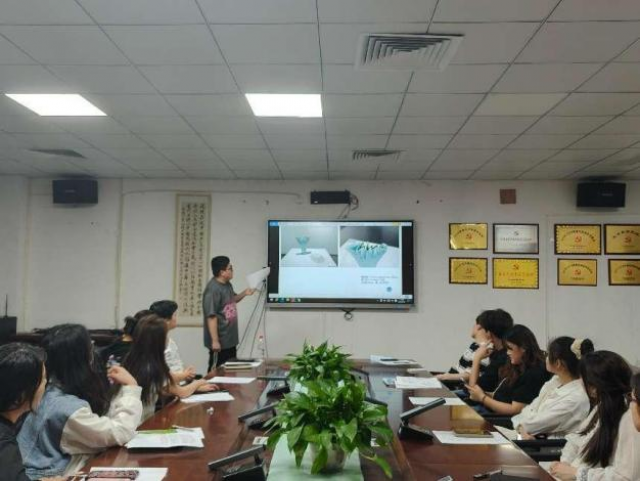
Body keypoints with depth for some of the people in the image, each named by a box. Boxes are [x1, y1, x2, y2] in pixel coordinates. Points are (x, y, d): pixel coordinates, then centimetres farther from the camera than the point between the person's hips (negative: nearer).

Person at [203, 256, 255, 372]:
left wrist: (244, 293, 5)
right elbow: (211, 316, -25)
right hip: (220, 341, -9)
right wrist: (215, 340, -25)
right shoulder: (213, 289, -23)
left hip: (230, 339, 9)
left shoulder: (227, 284, 6)